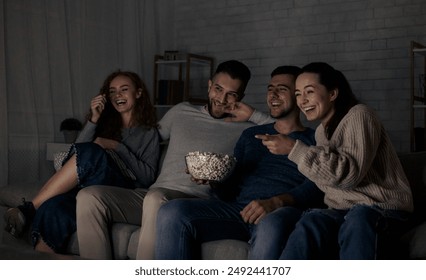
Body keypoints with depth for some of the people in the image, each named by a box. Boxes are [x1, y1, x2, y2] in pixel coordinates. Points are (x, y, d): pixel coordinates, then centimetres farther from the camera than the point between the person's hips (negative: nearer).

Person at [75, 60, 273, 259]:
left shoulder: (244, 130, 11)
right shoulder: (182, 112, 23)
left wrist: (252, 115, 3)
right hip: (154, 195, 5)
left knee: (156, 198, -39)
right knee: (89, 197, -18)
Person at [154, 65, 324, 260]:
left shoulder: (313, 140, 14)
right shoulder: (251, 135, 29)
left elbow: (314, 189, -4)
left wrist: (276, 202, -22)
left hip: (283, 211, -4)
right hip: (237, 207, 5)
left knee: (270, 227, -42)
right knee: (171, 213, -21)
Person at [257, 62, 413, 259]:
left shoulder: (358, 116, -8)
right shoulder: (321, 131, 16)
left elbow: (349, 174, -22)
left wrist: (295, 149, -23)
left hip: (384, 209, -5)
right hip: (343, 212, 5)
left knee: (358, 219, -40)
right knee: (310, 223, -30)